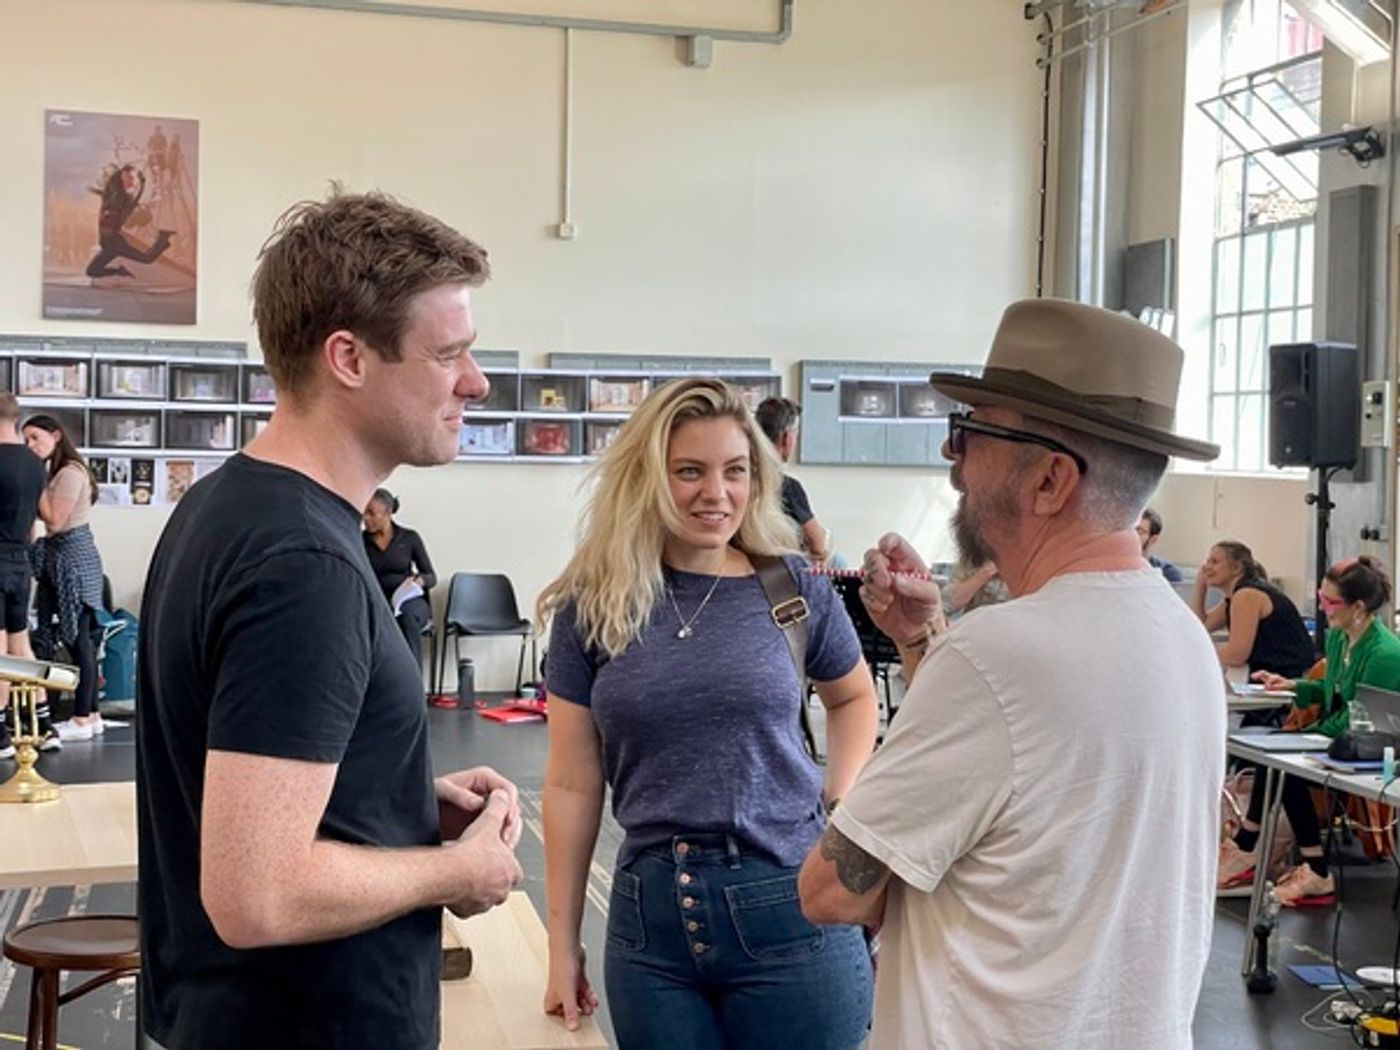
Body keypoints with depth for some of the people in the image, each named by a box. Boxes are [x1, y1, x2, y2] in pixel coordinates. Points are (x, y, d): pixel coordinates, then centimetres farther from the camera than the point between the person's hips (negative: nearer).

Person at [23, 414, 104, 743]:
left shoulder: (70, 473, -14)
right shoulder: (60, 473, 16)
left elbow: (54, 521, -17)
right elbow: (49, 520, 12)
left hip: (73, 556, -10)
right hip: (62, 557, 10)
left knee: (78, 638, -6)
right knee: (79, 638, 10)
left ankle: (82, 719, -2)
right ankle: (91, 715, 14)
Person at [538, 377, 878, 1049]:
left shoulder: (794, 590, -1)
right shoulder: (593, 607, -1)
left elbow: (854, 697, 18)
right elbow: (572, 784, 3)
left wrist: (837, 801, 2)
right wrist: (562, 943, 3)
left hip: (789, 911, 0)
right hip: (649, 917, 1)